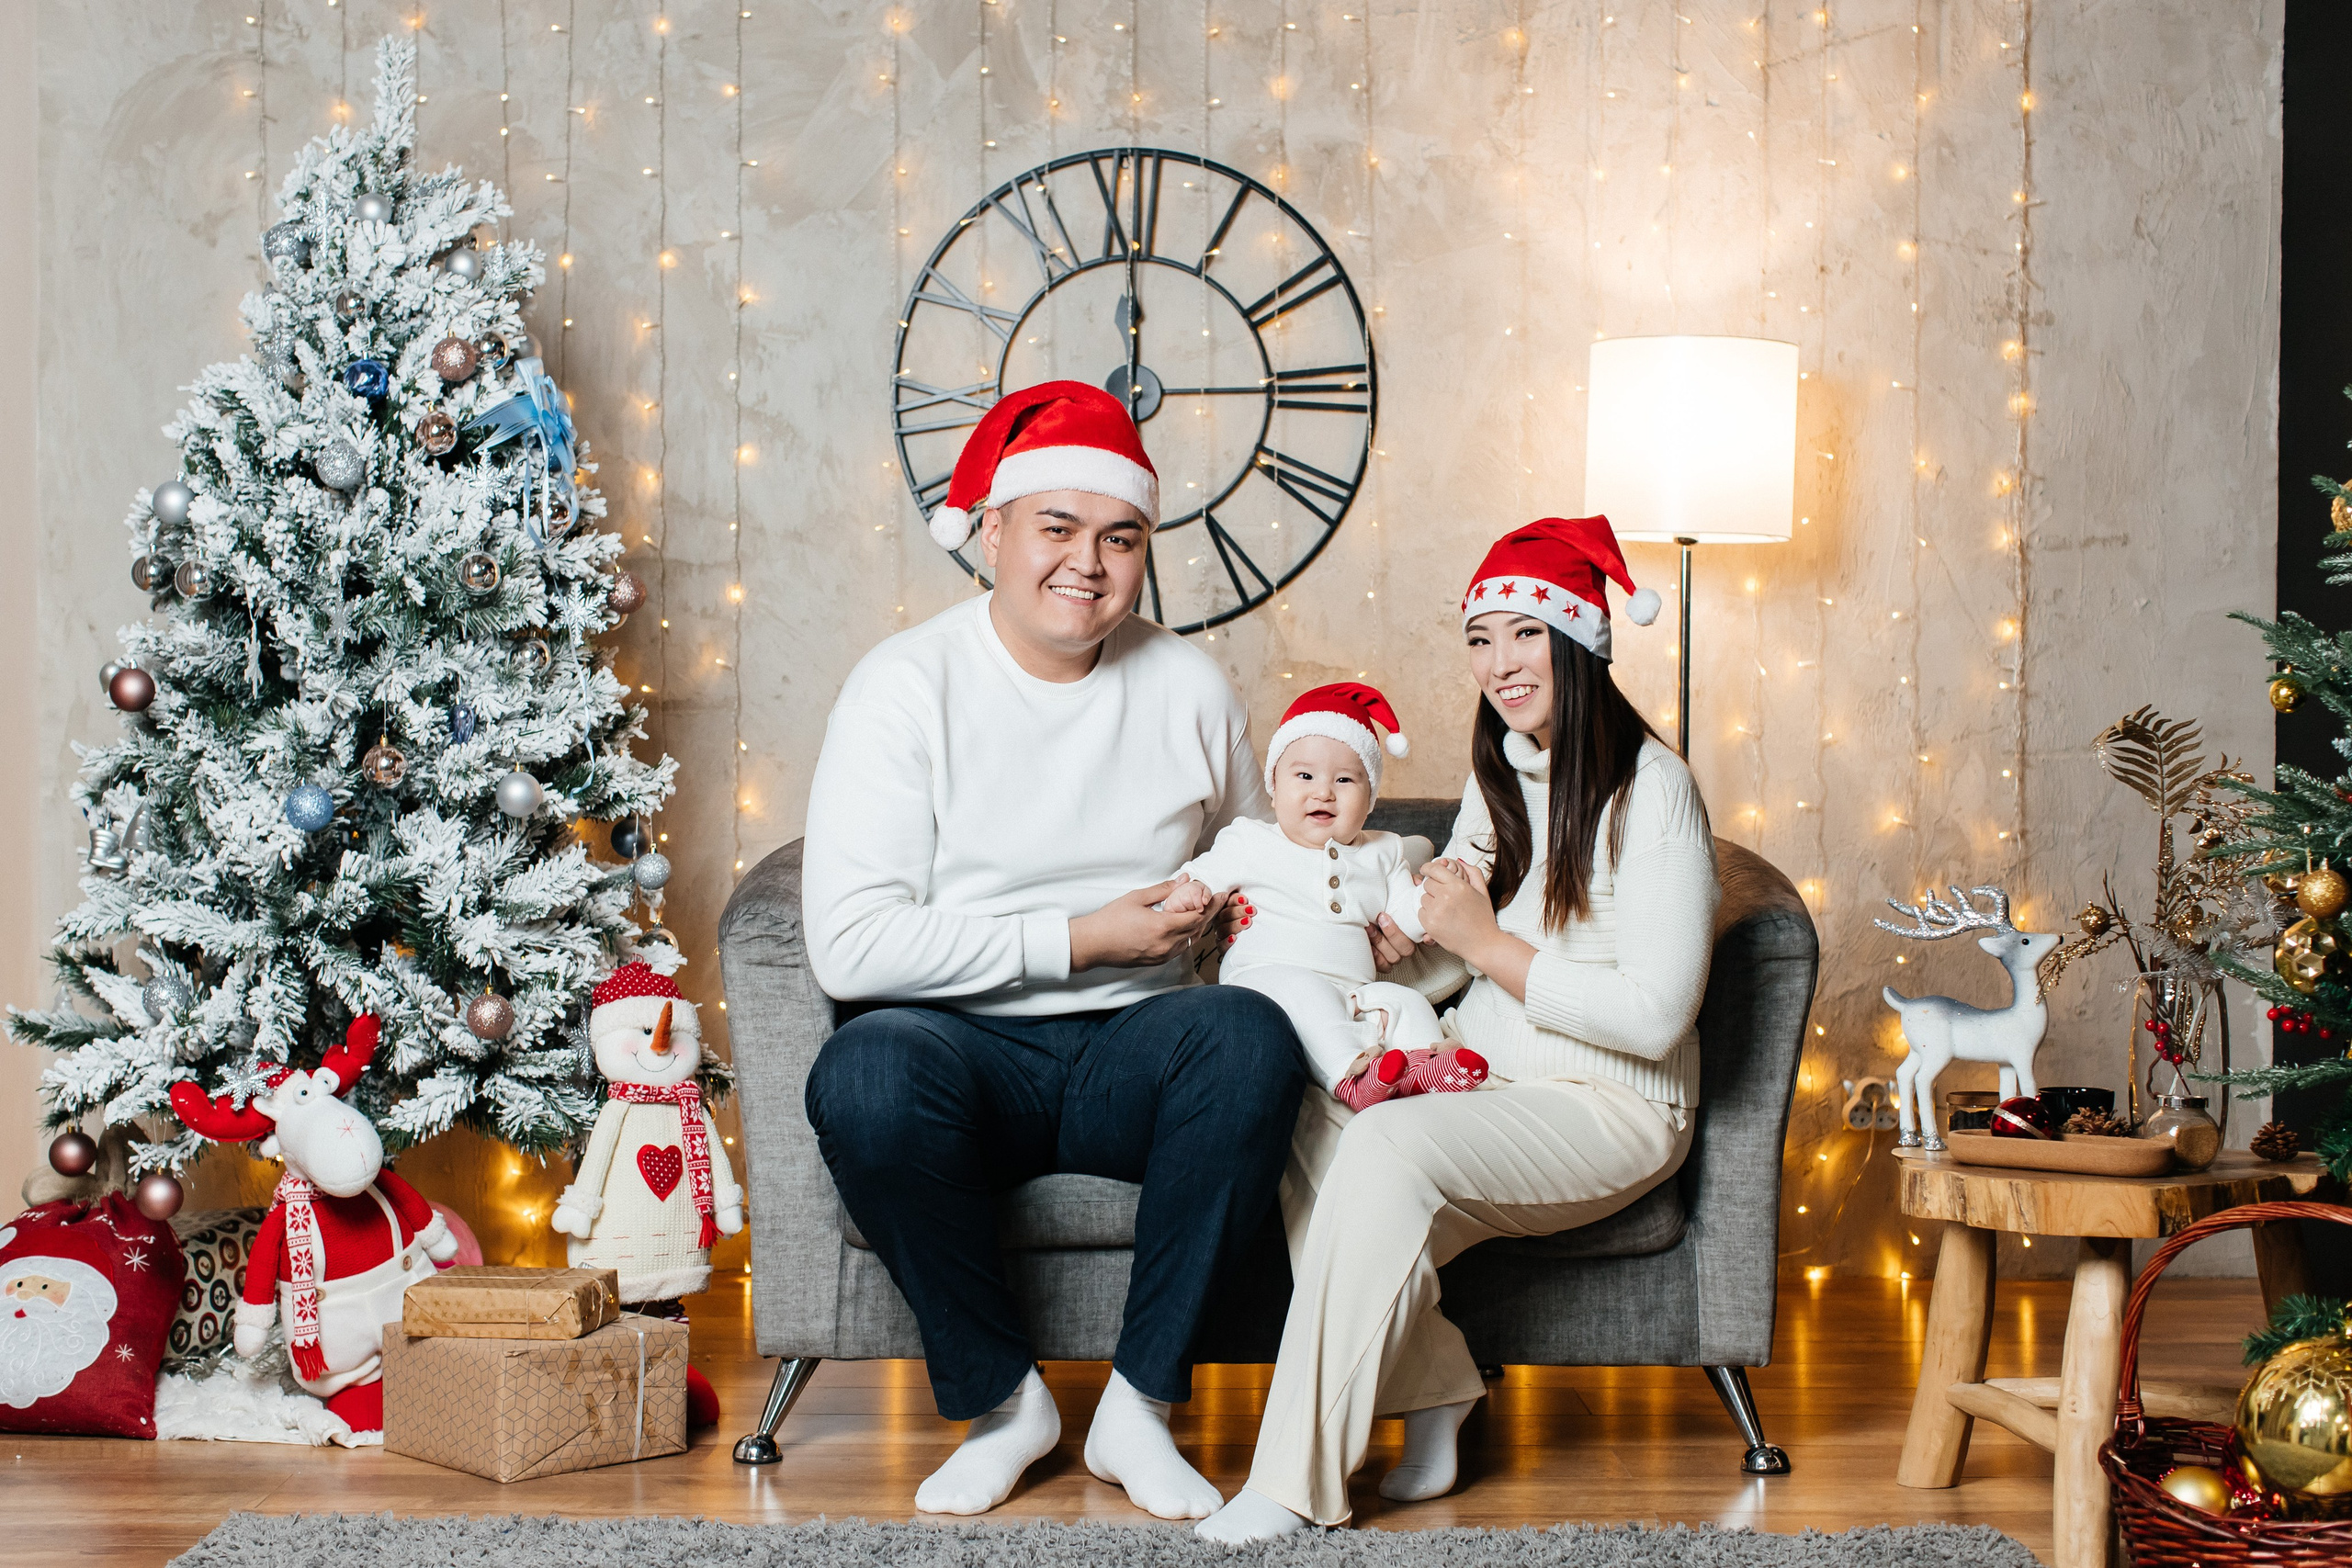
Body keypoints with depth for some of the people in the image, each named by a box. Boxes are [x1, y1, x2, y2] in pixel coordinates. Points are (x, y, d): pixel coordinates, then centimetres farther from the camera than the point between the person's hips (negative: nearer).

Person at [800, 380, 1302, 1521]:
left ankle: (1140, 1403, -15)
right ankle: (1001, 1401, -11)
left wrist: (1237, 897, 3)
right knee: (865, 1075, -36)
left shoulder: (1187, 687, 8)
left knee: (1250, 1037, -30)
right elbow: (849, 945, -15)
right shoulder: (906, 687, -5)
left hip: (1130, 1049, 3)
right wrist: (1080, 938, -15)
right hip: (965, 1048, -2)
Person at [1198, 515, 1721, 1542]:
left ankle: (1297, 1482, -26)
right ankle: (1431, 1401, -12)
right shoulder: (1499, 773, 13)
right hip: (1484, 1075, 7)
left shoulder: (1649, 789, -11)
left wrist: (1487, 942, -15)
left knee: (1385, 1148, -32)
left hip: (1608, 1109, -7)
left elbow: (1654, 1015, -18)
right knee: (1302, 1119, -21)